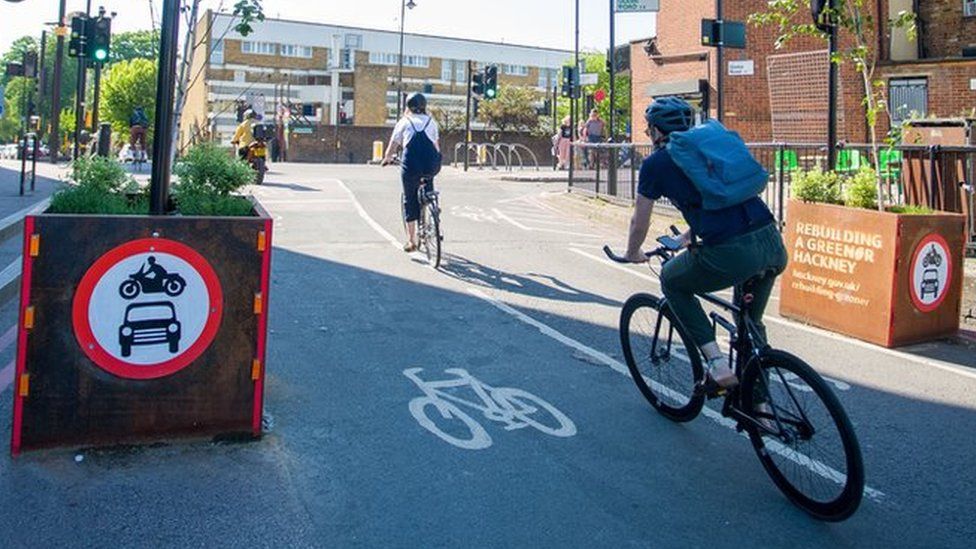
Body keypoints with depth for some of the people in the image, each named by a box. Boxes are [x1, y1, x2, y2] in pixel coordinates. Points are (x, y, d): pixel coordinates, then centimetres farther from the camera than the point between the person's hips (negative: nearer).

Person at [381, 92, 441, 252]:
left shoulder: (404, 122, 14)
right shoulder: (431, 121, 19)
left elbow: (392, 148, 15)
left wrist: (387, 159, 33)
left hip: (411, 165, -2)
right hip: (431, 166, 2)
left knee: (409, 200, 11)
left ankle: (411, 240, 12)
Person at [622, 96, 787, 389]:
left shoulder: (655, 163, 8)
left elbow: (639, 224, 17)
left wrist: (633, 253, 37)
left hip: (730, 255, -6)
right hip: (774, 246, 6)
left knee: (672, 281, 23)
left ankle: (716, 361, 10)